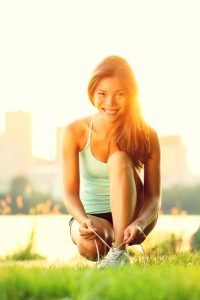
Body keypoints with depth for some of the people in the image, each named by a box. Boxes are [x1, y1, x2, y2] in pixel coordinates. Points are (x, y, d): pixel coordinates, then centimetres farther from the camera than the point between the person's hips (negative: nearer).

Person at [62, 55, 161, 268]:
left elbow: (153, 195, -14)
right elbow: (70, 192, -17)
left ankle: (120, 250, -30)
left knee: (119, 159, -28)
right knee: (89, 245, -38)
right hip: (90, 217, 0)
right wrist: (83, 220, -38)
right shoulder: (76, 132, -11)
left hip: (129, 218, 1)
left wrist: (139, 224, -35)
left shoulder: (146, 136, -12)